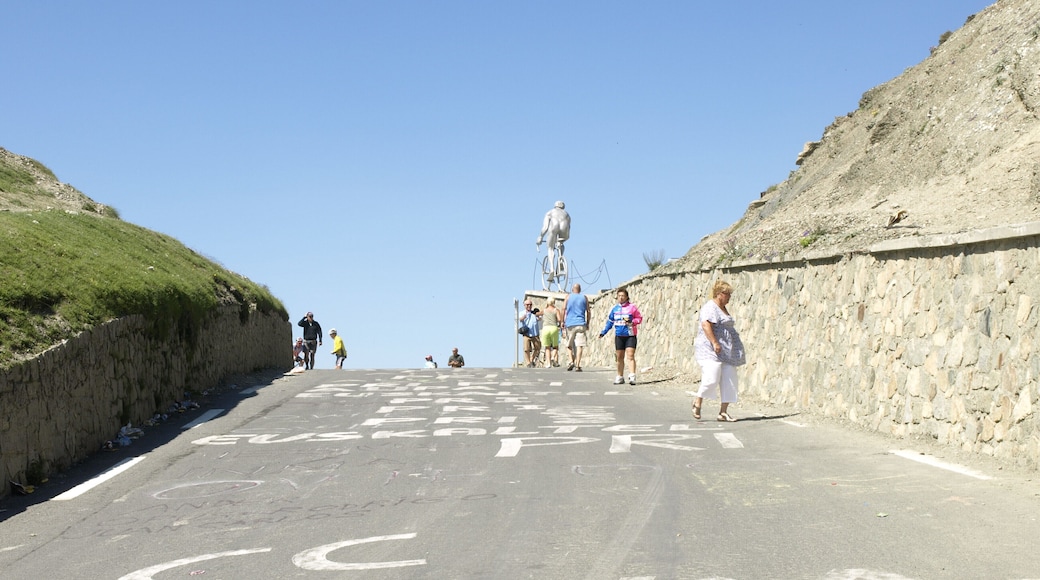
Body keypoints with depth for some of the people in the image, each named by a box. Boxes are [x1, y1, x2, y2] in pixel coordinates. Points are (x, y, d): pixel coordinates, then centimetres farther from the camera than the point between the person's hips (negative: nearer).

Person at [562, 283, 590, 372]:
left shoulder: (568, 297, 7)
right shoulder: (584, 298, 10)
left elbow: (564, 310, 1)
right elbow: (588, 312, 8)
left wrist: (563, 322, 4)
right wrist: (587, 324, 14)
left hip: (570, 324, 0)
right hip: (581, 324, 0)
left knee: (569, 344, 12)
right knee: (579, 345, -4)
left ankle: (572, 361, -6)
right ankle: (577, 365, -10)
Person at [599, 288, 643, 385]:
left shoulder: (632, 307, -2)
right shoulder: (614, 308, 9)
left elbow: (639, 318, 2)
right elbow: (610, 321, 17)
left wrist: (631, 322, -16)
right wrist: (603, 332, 14)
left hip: (630, 335, -4)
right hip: (619, 336, 4)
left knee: (630, 355, -14)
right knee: (620, 357, 9)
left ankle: (632, 377, -18)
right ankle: (620, 377, 19)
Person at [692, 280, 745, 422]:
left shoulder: (723, 308, 20)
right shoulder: (710, 307, -10)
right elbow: (706, 325, -23)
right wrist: (715, 343, -29)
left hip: (726, 351, 10)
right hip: (711, 351, -10)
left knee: (729, 380, 1)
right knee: (711, 378, -16)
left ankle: (723, 412, 3)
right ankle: (698, 402, 7)